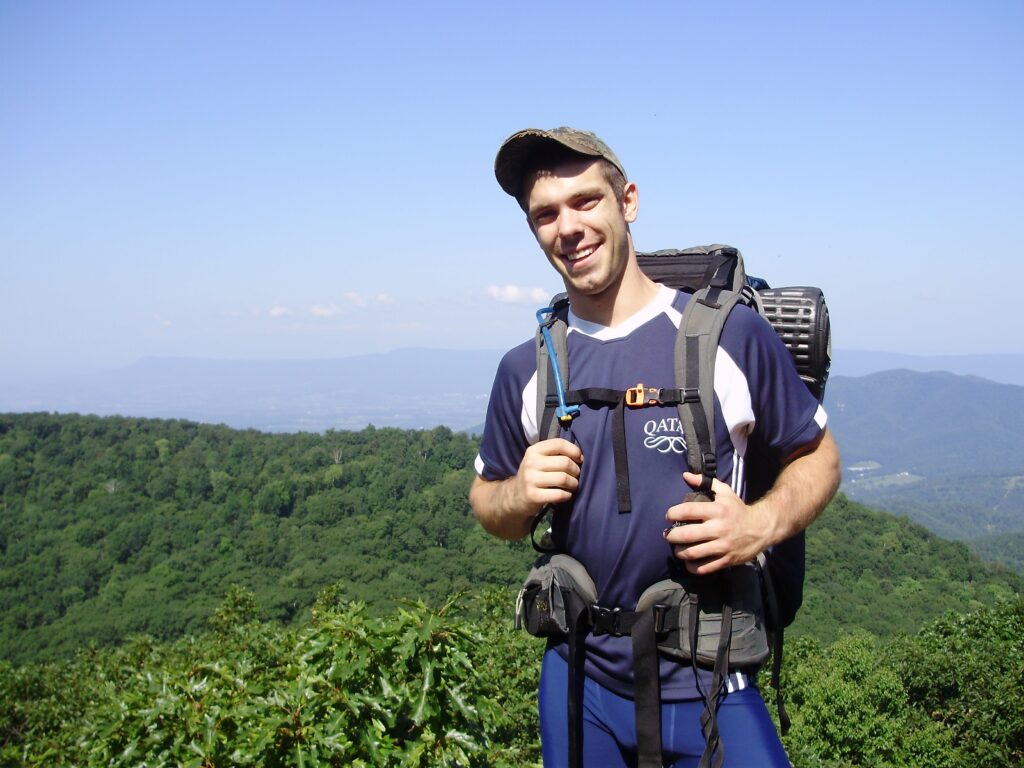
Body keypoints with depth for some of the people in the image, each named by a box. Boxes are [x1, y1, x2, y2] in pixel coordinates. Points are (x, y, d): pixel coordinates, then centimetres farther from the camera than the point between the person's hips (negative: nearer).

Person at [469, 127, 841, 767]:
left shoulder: (731, 335, -9)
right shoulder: (526, 370, 1)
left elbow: (818, 457, 1)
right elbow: (489, 503, 10)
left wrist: (762, 524, -18)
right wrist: (521, 496, -12)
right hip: (578, 680, 3)